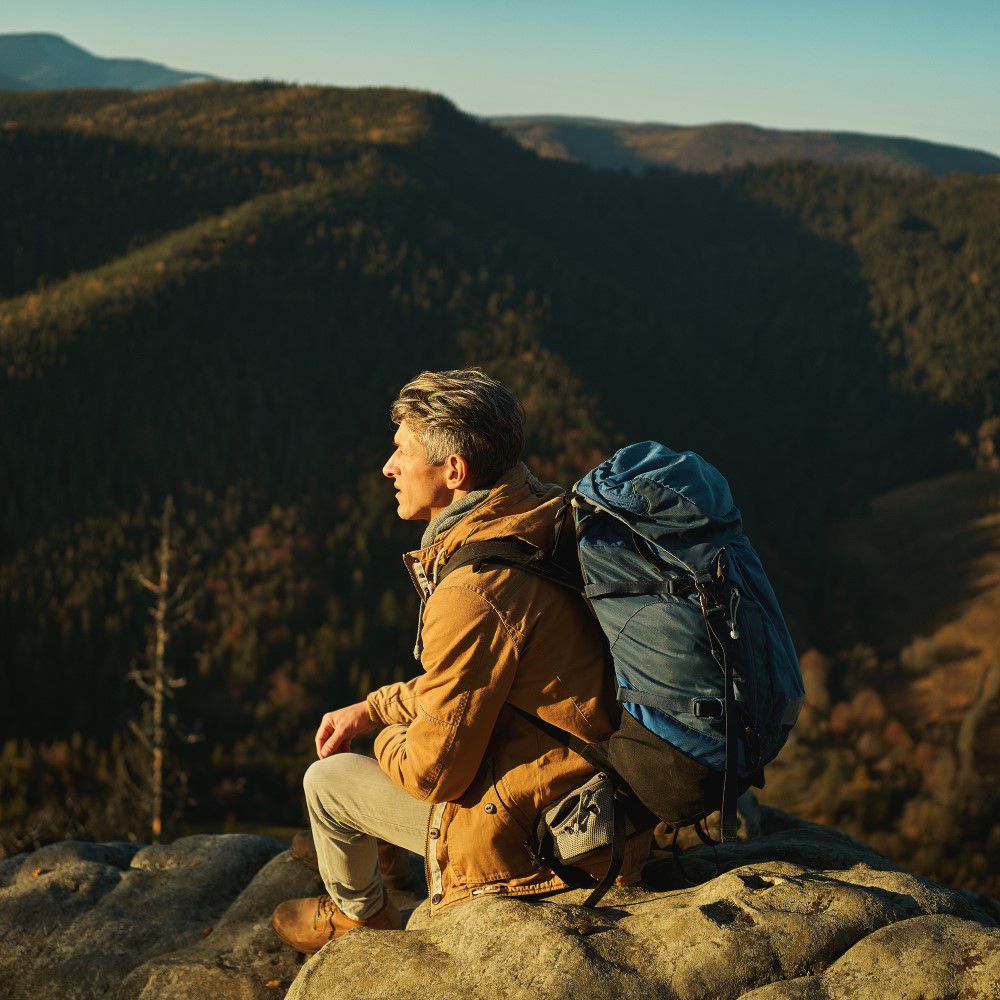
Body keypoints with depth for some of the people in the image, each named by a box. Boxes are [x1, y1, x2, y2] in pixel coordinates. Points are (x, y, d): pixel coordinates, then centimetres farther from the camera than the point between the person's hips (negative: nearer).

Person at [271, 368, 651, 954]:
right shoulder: (543, 532, 1)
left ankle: (358, 914, 40)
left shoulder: (475, 594, -30)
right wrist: (372, 709, 15)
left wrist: (384, 741, 1)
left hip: (536, 836, -9)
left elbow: (433, 769, -21)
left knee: (328, 781, 9)